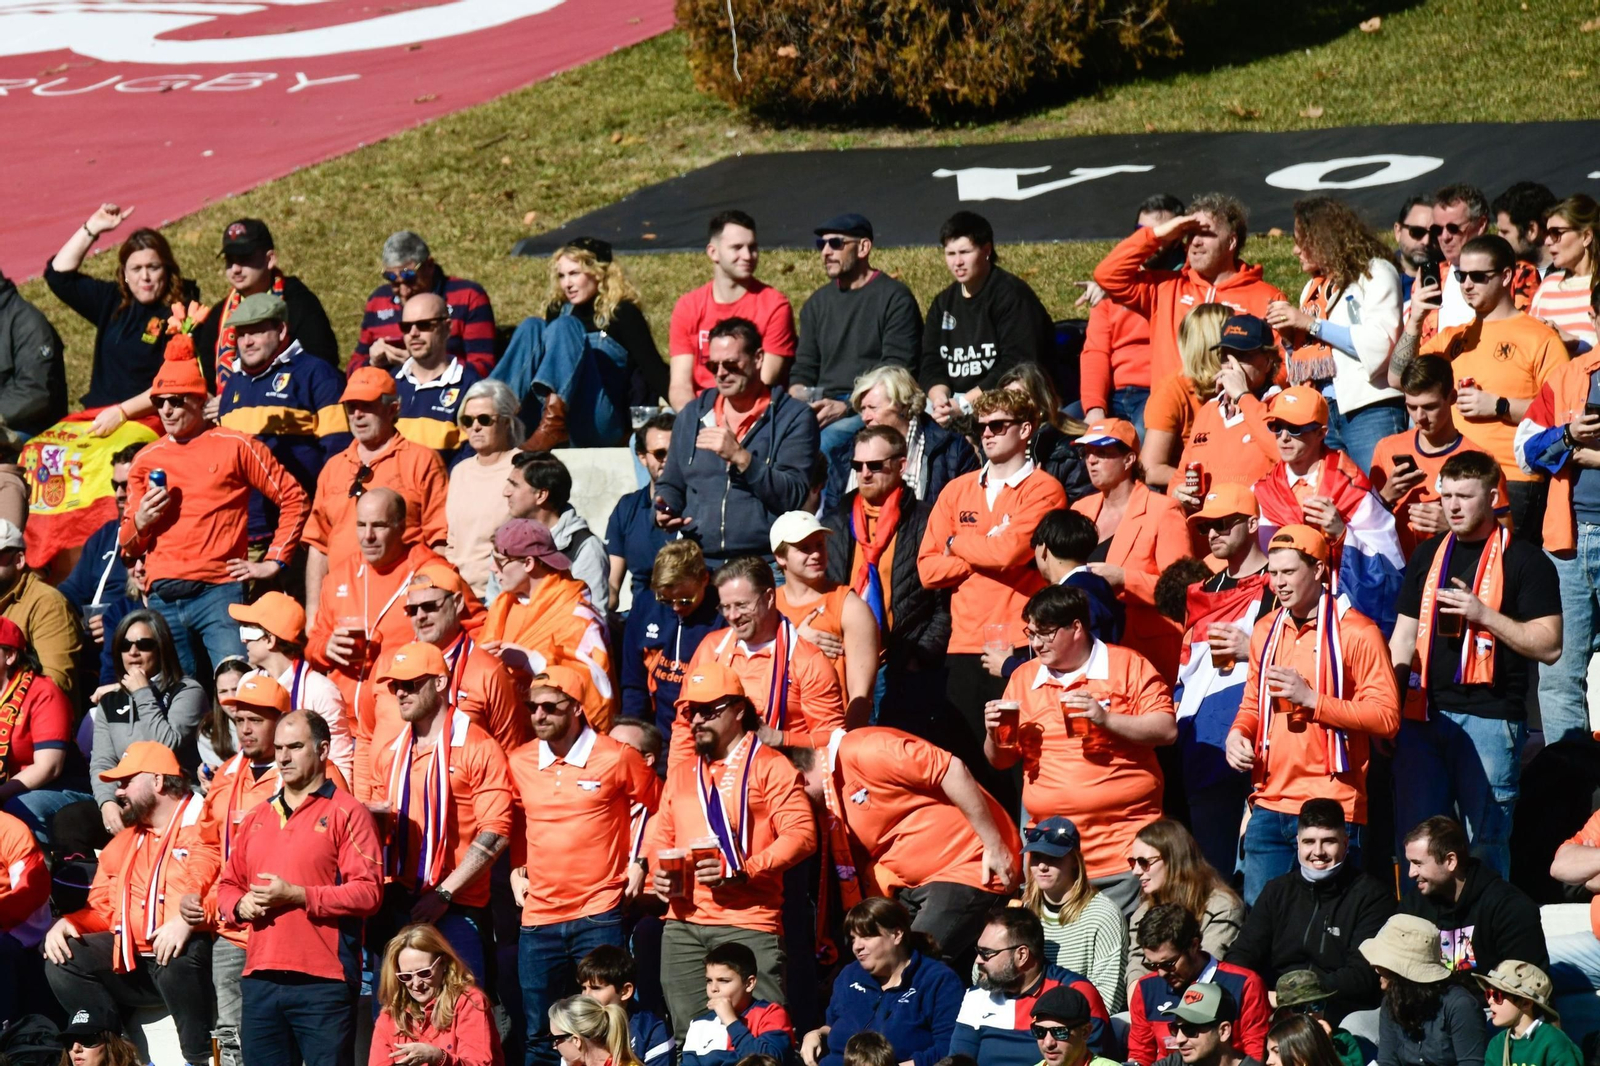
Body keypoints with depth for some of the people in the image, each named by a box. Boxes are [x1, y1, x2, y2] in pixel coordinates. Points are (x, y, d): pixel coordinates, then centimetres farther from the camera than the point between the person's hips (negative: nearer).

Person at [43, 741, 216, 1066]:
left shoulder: (202, 825, -1)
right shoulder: (123, 841, 25)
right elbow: (102, 909, 26)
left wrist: (189, 919, -31)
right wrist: (68, 922, 5)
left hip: (185, 955, -7)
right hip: (131, 963, 7)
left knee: (178, 956, -40)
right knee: (62, 960, -11)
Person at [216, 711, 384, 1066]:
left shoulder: (345, 813, -2)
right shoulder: (257, 817, 19)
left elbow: (368, 892, -11)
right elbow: (227, 885, 24)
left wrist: (296, 895, -16)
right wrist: (241, 904, 0)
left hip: (323, 983, -6)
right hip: (260, 980, 6)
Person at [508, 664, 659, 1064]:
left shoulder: (616, 758, -6)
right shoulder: (519, 762, 6)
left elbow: (658, 808, 8)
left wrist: (639, 863, 2)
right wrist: (516, 870, 12)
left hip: (600, 915, -4)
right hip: (538, 916, 4)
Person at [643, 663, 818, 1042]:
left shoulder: (768, 766, 0)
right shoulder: (681, 774, 21)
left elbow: (801, 833, -9)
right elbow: (661, 836, 26)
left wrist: (743, 871, -18)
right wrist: (658, 872, 3)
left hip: (747, 924, -6)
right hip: (683, 923, 6)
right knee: (689, 1036, 5)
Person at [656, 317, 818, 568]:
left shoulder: (794, 417, 4)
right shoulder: (692, 415, 19)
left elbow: (794, 497, -5)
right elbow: (671, 485, 27)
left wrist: (740, 457, -14)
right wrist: (664, 512, 5)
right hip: (698, 563, 3)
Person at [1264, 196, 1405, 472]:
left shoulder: (1375, 273, 1)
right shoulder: (1313, 288, 22)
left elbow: (1379, 345, -13)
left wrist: (1311, 324, -10)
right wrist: (1289, 335, 8)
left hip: (1370, 412, -7)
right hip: (1320, 415, 7)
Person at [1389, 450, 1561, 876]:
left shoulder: (1524, 561, -1)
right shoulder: (1429, 555, 16)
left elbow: (1549, 646, -6)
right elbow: (1404, 636, 19)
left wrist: (1483, 614, -15)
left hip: (1489, 717, -5)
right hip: (1425, 713, 5)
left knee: (1485, 842, -4)